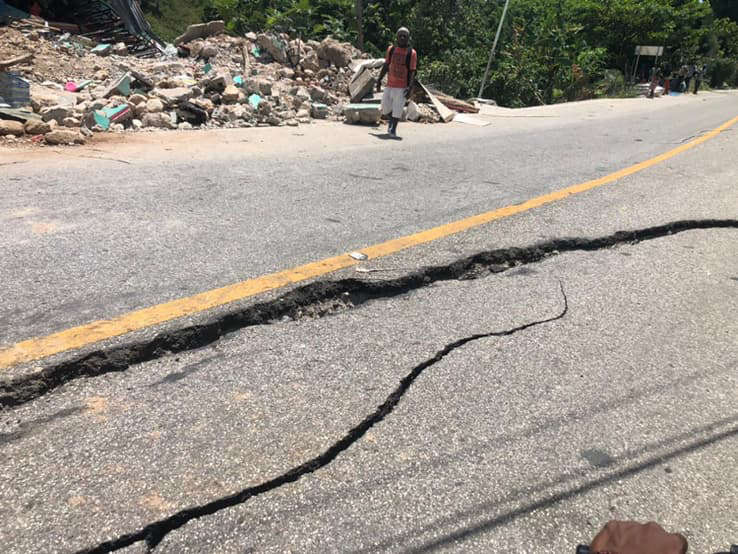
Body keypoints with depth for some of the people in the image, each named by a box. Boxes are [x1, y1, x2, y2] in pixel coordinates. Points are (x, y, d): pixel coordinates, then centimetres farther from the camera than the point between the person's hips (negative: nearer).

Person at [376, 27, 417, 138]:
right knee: (385, 108, 9)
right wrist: (379, 80, 11)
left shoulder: (412, 53, -6)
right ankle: (391, 120, 37)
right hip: (389, 85, 4)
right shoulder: (391, 49, 6)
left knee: (397, 109, -4)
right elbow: (386, 66, 13)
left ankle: (393, 130, 9)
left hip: (402, 87, -4)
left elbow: (412, 72, -8)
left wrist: (410, 87, -18)